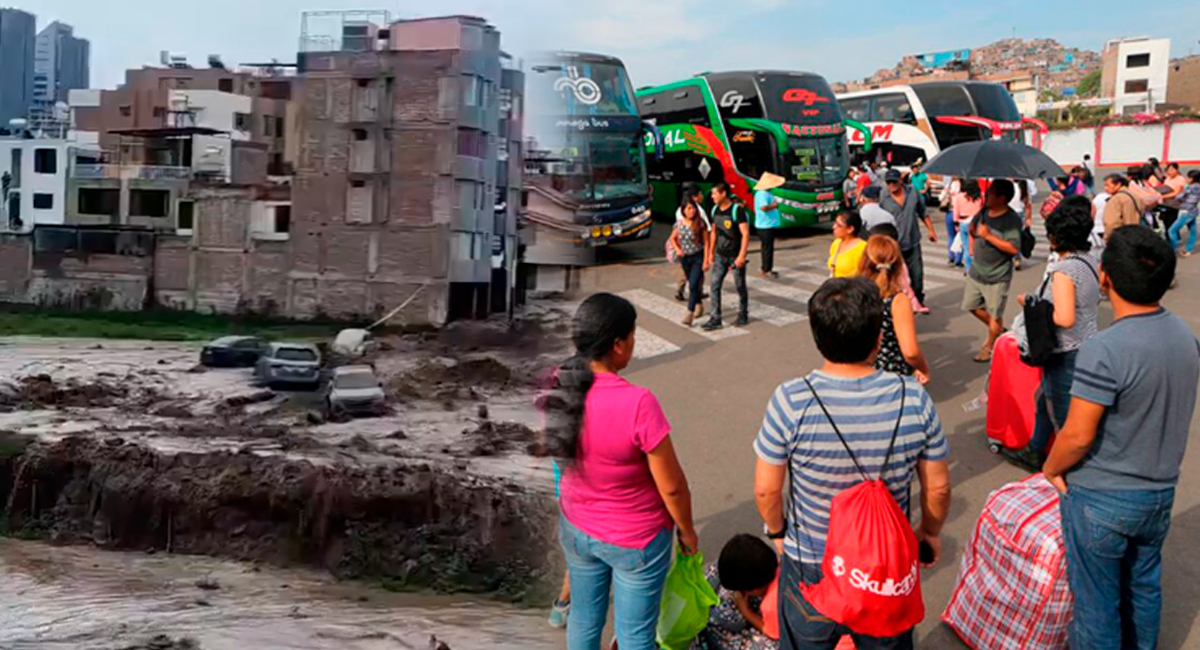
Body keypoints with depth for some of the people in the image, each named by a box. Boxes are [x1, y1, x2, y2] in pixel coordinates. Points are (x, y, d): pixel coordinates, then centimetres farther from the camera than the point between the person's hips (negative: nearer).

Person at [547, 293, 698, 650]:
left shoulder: (559, 387, -15)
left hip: (576, 529, 5)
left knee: (584, 617, 26)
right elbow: (671, 486, -21)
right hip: (636, 540, -5)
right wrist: (687, 530, -3)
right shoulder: (638, 403, -33)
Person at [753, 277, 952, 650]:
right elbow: (938, 487, -6)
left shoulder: (791, 401, -23)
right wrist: (930, 531, 14)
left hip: (810, 568, -1)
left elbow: (766, 490, -13)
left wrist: (777, 531, 7)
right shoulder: (914, 398, -18)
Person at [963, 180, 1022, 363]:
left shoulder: (1012, 220, -19)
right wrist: (972, 242, 7)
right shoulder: (984, 212, 2)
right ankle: (998, 331, 38)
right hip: (976, 271, 7)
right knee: (973, 306, 18)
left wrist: (988, 236, -28)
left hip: (997, 277, -7)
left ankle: (989, 347, 24)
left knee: (994, 315, 6)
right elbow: (972, 226, 24)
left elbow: (1014, 248, -28)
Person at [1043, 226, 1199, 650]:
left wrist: (1051, 469, -5)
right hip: (1161, 491, 7)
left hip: (1102, 500, -7)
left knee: (1097, 600, 11)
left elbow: (1078, 435, -23)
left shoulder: (1104, 350, -28)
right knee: (1144, 586, 25)